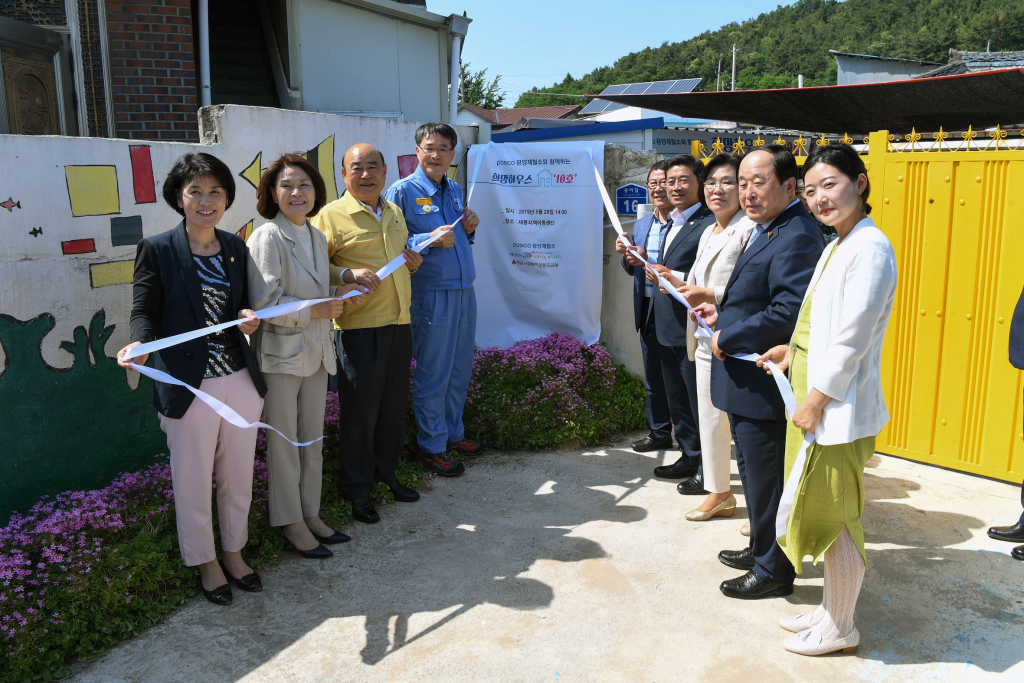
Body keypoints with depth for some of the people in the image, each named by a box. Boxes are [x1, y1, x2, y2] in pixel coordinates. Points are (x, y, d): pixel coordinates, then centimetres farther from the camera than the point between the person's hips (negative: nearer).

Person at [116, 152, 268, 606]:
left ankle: (234, 552, 38)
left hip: (241, 381, 5)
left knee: (238, 476, 17)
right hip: (190, 386, -4)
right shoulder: (157, 249, -7)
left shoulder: (235, 247, 8)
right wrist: (140, 345, -27)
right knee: (194, 480, 10)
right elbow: (144, 311, -7)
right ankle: (206, 563, 31)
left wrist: (248, 318, -7)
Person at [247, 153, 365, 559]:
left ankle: (310, 514, 29)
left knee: (313, 442, 15)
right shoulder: (267, 237, -13)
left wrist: (339, 295, 3)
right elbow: (264, 303, -21)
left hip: (316, 353, 7)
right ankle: (290, 523, 20)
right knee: (284, 444, 5)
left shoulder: (317, 236, 11)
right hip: (280, 354, -7)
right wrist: (319, 310, -17)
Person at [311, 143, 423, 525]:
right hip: (358, 326, -6)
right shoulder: (330, 216, -7)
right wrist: (347, 274, -25)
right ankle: (356, 488, 17)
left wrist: (413, 260, 8)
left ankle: (386, 472, 33)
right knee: (360, 408, 1)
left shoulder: (394, 212, 15)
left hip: (398, 323, 7)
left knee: (395, 403, 14)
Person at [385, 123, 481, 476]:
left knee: (460, 368, 15)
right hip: (431, 292, -7)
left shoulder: (455, 190, 15)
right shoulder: (402, 191, -8)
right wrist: (431, 240, -23)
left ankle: (453, 432, 32)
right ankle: (431, 447, 15)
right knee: (432, 373, 1)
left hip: (464, 290, 7)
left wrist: (468, 230, 4)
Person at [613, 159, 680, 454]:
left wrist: (647, 259, -23)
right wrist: (626, 255, -3)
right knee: (653, 378, 16)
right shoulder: (641, 225, 12)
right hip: (647, 311, 7)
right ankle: (659, 433, 29)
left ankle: (686, 438, 17)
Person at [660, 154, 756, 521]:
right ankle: (718, 492, 29)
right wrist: (677, 283, 6)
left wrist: (709, 295, -22)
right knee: (710, 417, 15)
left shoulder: (749, 229, -12)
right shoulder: (708, 232, 17)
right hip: (705, 338, 9)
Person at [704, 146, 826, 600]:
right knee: (754, 473, 23)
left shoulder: (796, 238, -22)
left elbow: (789, 312, -30)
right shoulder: (767, 231, 13)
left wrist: (728, 337, -21)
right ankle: (760, 549, 41)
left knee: (766, 480, 5)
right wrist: (724, 316, 8)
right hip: (747, 380, 11)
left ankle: (773, 570, 23)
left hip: (763, 385, -11)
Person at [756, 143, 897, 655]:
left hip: (839, 406, -10)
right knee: (823, 512, 18)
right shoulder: (838, 245, 13)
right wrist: (794, 349, 11)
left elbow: (852, 338, -21)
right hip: (815, 394, 10)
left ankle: (840, 630, 21)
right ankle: (831, 609, 34)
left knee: (835, 516, 4)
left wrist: (816, 400, -18)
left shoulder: (870, 248, -18)